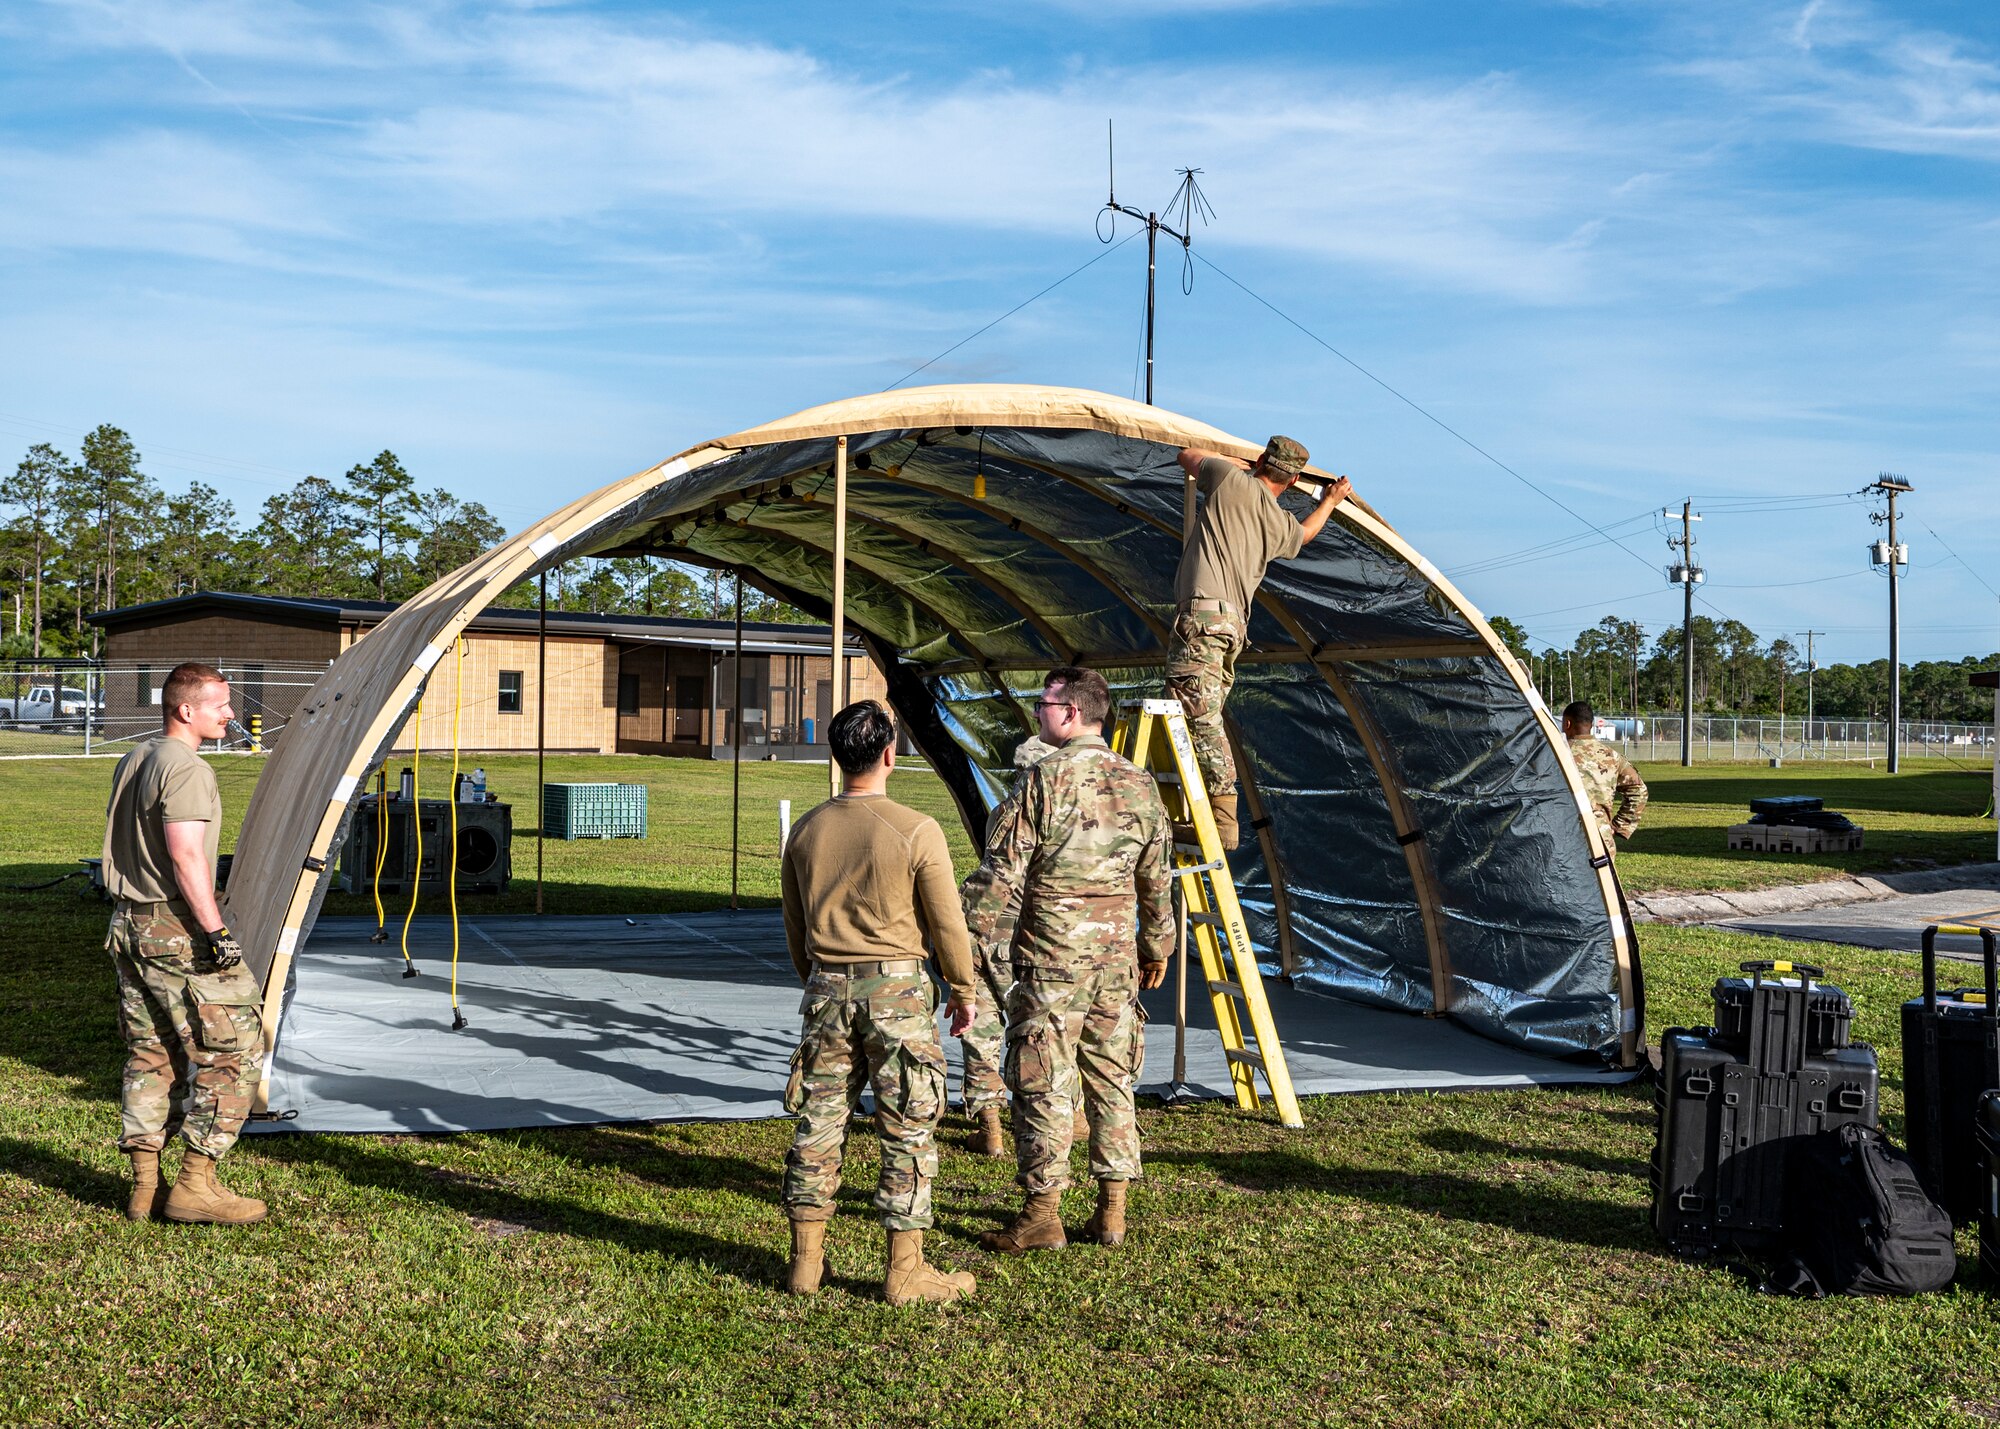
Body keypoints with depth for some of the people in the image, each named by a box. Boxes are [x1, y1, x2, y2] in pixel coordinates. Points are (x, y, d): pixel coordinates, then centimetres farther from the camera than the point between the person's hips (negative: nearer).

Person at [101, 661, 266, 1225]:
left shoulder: (132, 762, 15)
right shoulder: (187, 769, -16)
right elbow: (187, 858, -23)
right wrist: (217, 933, -23)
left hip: (129, 925, 10)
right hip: (178, 932, -10)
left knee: (150, 1053, 14)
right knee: (233, 1051, -3)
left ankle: (144, 1188, 17)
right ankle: (196, 1186, -3)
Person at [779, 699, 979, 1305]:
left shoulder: (806, 830, 3)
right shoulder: (917, 831, -12)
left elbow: (795, 926, 13)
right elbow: (947, 923, -6)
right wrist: (962, 992, 8)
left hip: (826, 988, 5)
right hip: (897, 989, -4)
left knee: (819, 1119, 12)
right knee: (907, 1128, 4)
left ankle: (806, 1260, 19)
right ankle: (905, 1270, 9)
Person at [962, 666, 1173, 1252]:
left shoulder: (1045, 779, -12)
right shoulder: (1140, 784, 6)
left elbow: (1001, 872, -12)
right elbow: (1156, 879, 13)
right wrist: (1156, 945, 25)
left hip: (1050, 961, -6)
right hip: (1117, 958, 6)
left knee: (1042, 1086, 1)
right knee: (1111, 1082, 12)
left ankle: (1042, 1216, 5)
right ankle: (1111, 1211, 16)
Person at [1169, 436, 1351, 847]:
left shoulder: (1231, 480, 2)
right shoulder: (1280, 522, 18)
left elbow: (1187, 455, 19)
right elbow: (1304, 533, 43)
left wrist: (1239, 464, 30)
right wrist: (1331, 500, 58)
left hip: (1202, 613, -7)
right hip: (1235, 624, 7)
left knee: (1200, 716, -12)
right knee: (1208, 717, 10)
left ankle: (1222, 819, -19)